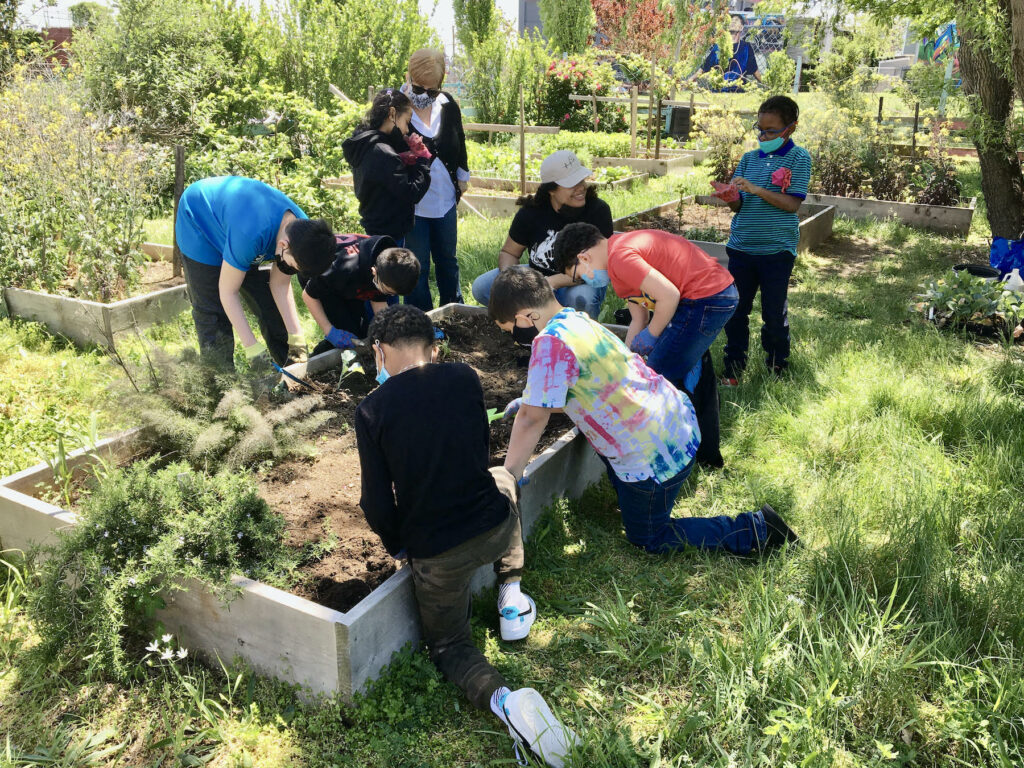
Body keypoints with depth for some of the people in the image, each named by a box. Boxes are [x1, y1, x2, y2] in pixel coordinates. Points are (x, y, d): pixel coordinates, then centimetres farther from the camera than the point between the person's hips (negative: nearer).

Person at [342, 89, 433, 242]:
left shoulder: (365, 145, 7)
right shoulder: (383, 153, -22)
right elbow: (412, 194, -21)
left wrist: (411, 155, -5)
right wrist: (422, 159, -10)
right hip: (391, 235, -10)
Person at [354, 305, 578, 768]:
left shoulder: (372, 410, -11)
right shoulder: (464, 378, -3)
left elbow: (377, 505, -8)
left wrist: (398, 546, 12)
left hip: (434, 552, -2)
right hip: (496, 531, 2)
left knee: (448, 645, 24)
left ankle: (501, 699, -8)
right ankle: (512, 601, 32)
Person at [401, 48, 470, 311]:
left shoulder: (447, 104, 2)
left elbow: (459, 141, 17)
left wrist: (462, 177, 20)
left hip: (445, 198, 5)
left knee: (448, 259, 20)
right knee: (417, 266, 5)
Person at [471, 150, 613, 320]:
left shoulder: (598, 210, -18)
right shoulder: (531, 212, -9)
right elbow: (509, 252, 3)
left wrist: (553, 281, -36)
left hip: (581, 282, -3)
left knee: (581, 298, -40)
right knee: (481, 287, -11)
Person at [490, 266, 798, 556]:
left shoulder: (550, 343, -25)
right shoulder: (576, 319, 4)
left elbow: (532, 419, -25)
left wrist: (509, 476, -15)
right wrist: (531, 400, 17)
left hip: (655, 455, -9)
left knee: (648, 539, 13)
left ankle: (755, 529, 8)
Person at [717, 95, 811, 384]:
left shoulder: (798, 158, -3)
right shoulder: (749, 159, 9)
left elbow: (792, 204, -11)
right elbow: (739, 205, 7)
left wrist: (757, 190, -20)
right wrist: (730, 198, -16)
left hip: (777, 249, -3)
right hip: (741, 246, 4)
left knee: (774, 313, 7)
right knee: (735, 310, 5)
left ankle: (777, 368, 26)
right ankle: (733, 369, 18)